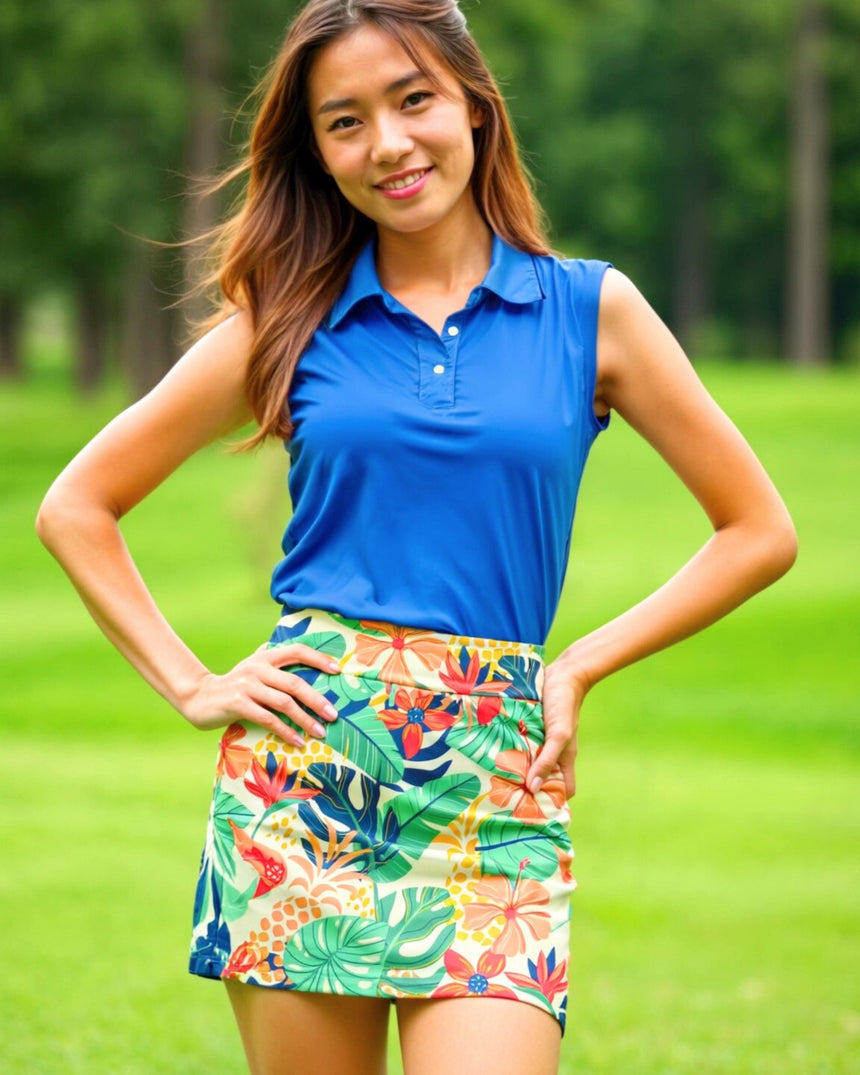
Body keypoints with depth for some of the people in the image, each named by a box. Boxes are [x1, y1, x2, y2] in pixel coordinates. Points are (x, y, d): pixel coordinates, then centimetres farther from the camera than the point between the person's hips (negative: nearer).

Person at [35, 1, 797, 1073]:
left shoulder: (591, 310, 7)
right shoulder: (289, 321, 8)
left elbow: (759, 531, 11)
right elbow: (75, 506, 13)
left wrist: (580, 665, 3)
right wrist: (190, 687, 3)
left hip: (492, 784, -1)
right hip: (304, 765, 1)